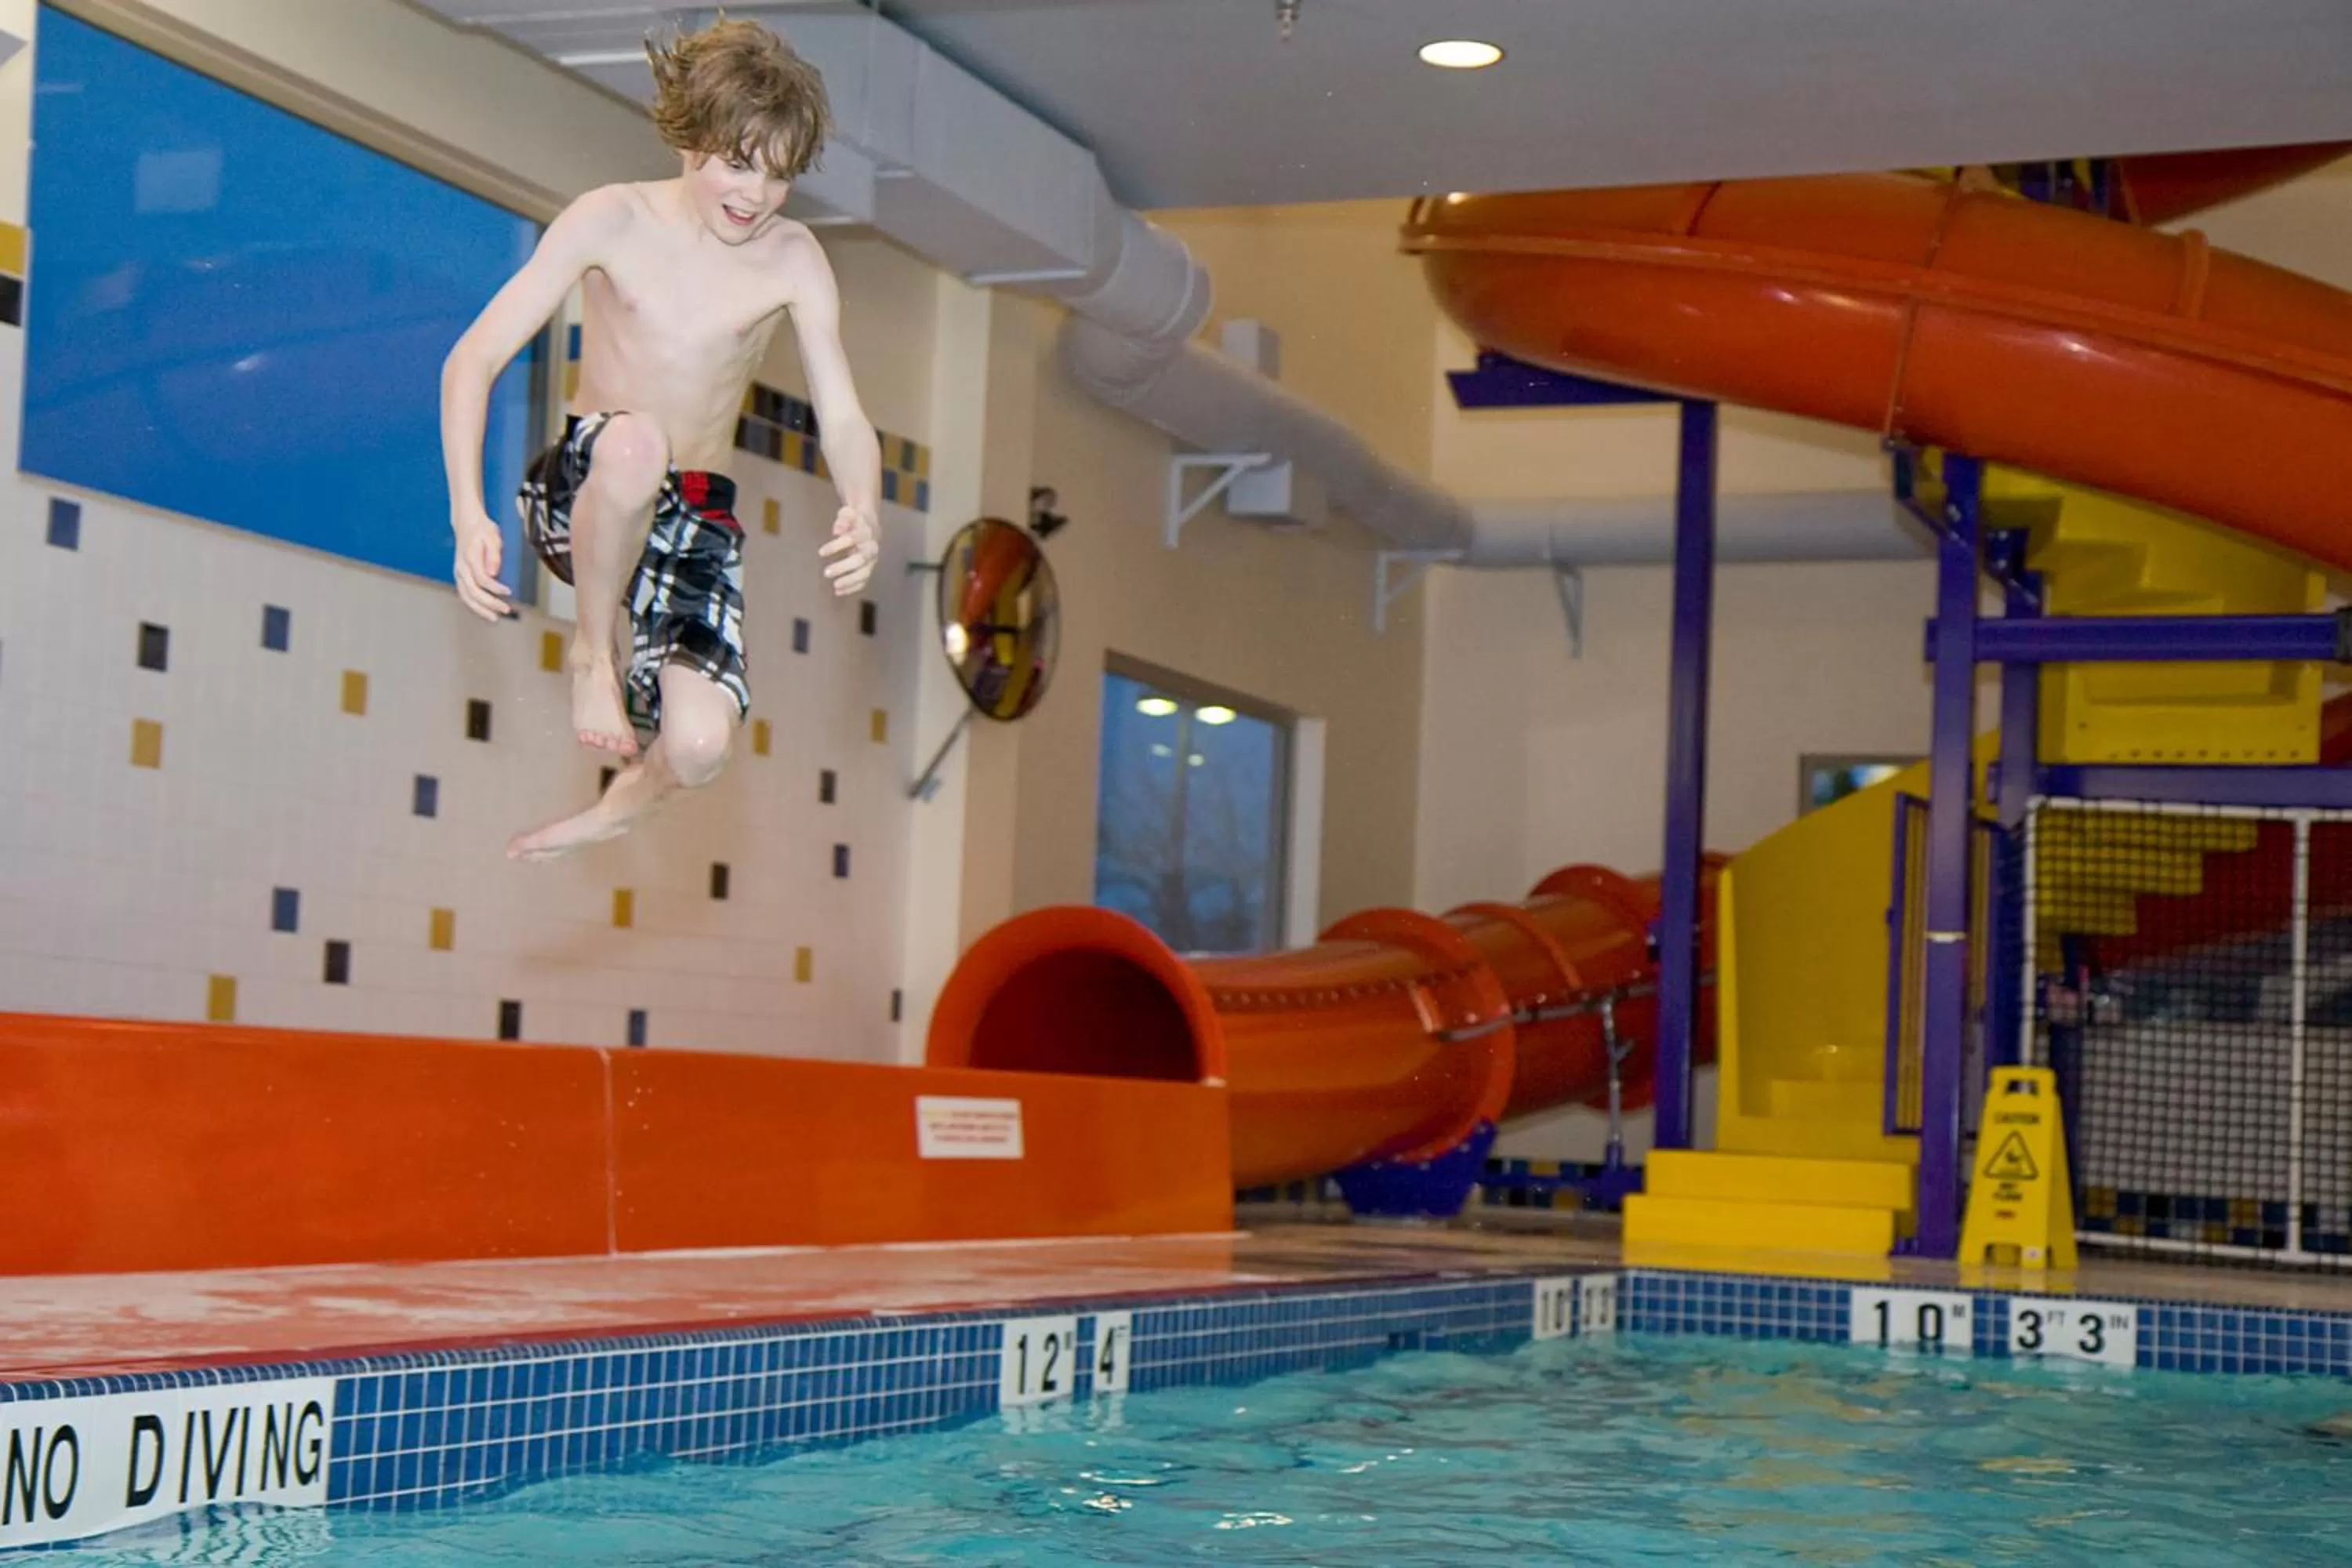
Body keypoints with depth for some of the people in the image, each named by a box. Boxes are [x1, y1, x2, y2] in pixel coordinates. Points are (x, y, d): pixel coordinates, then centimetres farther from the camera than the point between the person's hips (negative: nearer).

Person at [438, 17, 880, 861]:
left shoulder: (793, 261, -2)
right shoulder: (612, 222, -7)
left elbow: (843, 420, -4)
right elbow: (472, 361, -10)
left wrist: (864, 512, -28)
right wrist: (469, 513, -26)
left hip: (693, 526, 2)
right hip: (580, 499, -2)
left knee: (701, 747, -22)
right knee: (635, 444, -40)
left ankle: (626, 798, 19)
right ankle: (593, 648, -12)